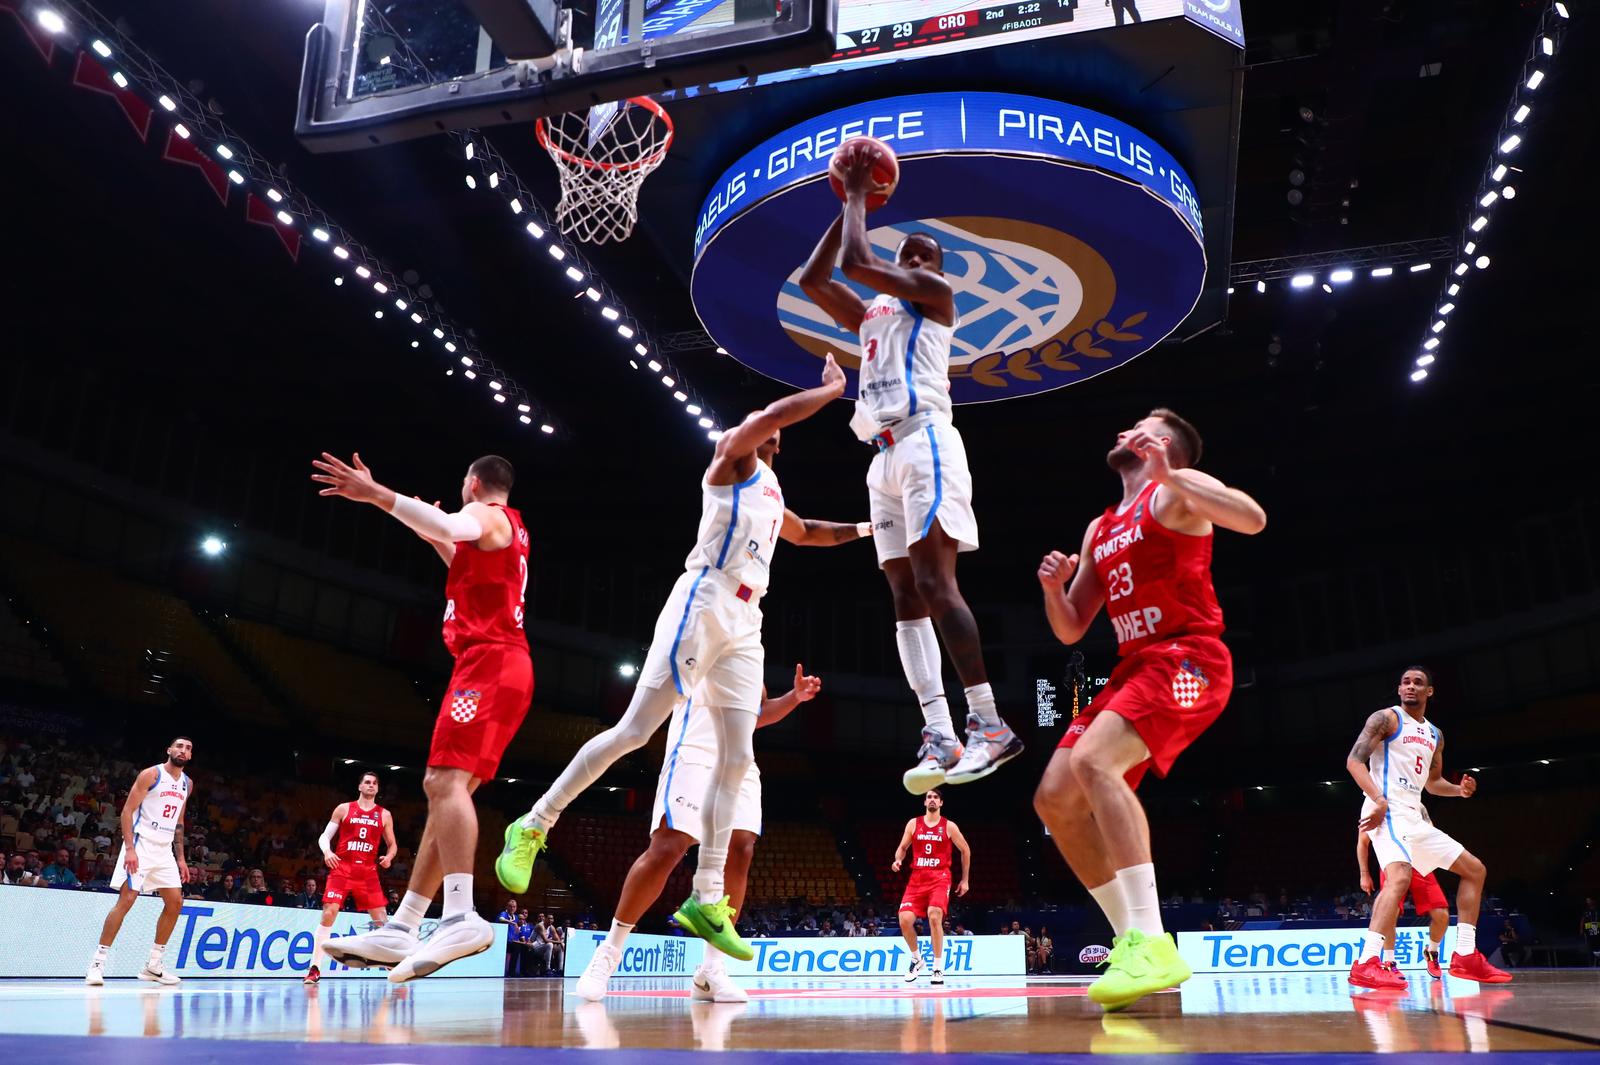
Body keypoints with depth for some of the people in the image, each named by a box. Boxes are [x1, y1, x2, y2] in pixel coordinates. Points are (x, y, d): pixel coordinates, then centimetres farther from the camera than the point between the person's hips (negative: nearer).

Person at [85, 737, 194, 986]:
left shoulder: (186, 784, 13)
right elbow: (127, 811, -11)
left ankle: (153, 965, 13)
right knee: (126, 899, -15)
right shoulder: (150, 775, -7)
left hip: (164, 850, 7)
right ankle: (98, 962, -6)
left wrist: (180, 858, 14)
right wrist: (129, 848, -21)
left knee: (175, 903, 4)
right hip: (141, 845, -7)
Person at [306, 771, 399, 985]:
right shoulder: (343, 809, 6)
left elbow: (392, 844, 15)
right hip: (342, 868, -2)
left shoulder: (384, 815, 11)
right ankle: (314, 968, -5)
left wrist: (389, 857, -7)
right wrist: (327, 851, -15)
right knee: (328, 914, -12)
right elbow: (324, 836, 6)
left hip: (368, 871, 2)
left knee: (382, 919, -1)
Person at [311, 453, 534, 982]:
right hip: (506, 666, 10)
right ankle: (400, 930, 6)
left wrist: (376, 494, -29)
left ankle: (461, 915, -37)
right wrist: (435, 536, 46)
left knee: (444, 778, -22)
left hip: (487, 661, -10)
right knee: (446, 787, 6)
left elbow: (452, 526, -26)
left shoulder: (485, 515, 0)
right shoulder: (510, 530, 28)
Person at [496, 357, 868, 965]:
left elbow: (804, 534, 46)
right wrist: (834, 388, -4)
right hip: (703, 606, -8)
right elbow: (773, 412, -16)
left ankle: (707, 900, 1)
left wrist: (863, 529, 40)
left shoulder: (771, 492, 27)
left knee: (736, 758, -1)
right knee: (635, 731, -10)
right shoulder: (731, 460, 3)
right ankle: (534, 827, 4)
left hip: (744, 625, 8)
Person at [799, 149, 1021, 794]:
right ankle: (940, 736, -5)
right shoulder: (870, 311, 29)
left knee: (934, 583, -18)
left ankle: (990, 725, -16)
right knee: (905, 596, -2)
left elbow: (856, 262, -5)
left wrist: (857, 195, 10)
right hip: (886, 455, 8)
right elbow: (812, 280, 25)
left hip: (925, 443, -8)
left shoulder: (936, 293, 6)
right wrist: (846, 206, 26)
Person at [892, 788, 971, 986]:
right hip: (917, 878, 3)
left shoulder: (949, 826, 3)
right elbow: (903, 847, 15)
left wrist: (965, 880, 13)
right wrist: (898, 860, -8)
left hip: (940, 878, -2)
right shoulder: (913, 824, 8)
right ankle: (916, 959, 17)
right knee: (905, 920, -11)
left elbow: (966, 850, 13)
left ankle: (938, 968, -9)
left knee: (934, 916, -23)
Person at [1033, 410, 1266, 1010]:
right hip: (1135, 667, 9)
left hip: (1187, 659, -8)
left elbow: (1252, 519, -20)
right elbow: (1070, 631, 21)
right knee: (1054, 798, -1)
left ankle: (1152, 944, -30)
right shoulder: (1099, 531, 23)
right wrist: (1053, 588, 1)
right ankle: (1133, 940, 6)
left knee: (1093, 760, -31)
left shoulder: (1175, 491, 1)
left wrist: (1166, 472, -22)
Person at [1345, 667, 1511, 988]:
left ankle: (1465, 957, 16)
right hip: (1387, 811, -9)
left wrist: (1459, 790, 8)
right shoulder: (1386, 718, -4)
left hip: (1414, 816, 9)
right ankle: (1366, 964, -36)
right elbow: (1354, 760, -13)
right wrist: (1378, 799, -26)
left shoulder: (1435, 735, 20)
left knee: (1475, 869, 13)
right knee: (1400, 875, -31)